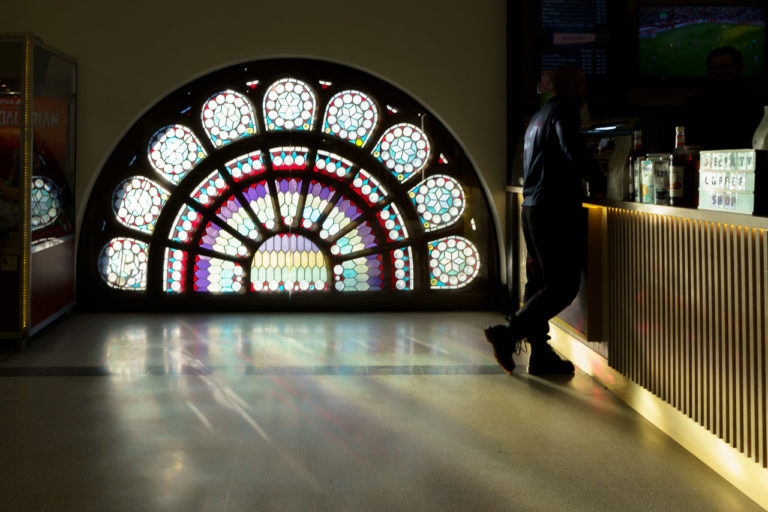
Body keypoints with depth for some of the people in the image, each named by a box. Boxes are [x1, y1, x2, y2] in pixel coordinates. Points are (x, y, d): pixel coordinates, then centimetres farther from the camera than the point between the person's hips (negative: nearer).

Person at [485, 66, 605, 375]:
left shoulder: (538, 117, 23)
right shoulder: (564, 111, -5)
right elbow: (574, 152, -22)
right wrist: (598, 181, -9)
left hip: (531, 207, 10)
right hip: (556, 210, -10)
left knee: (538, 283, 9)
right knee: (564, 285, -8)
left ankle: (540, 354, 11)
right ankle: (509, 334, -14)